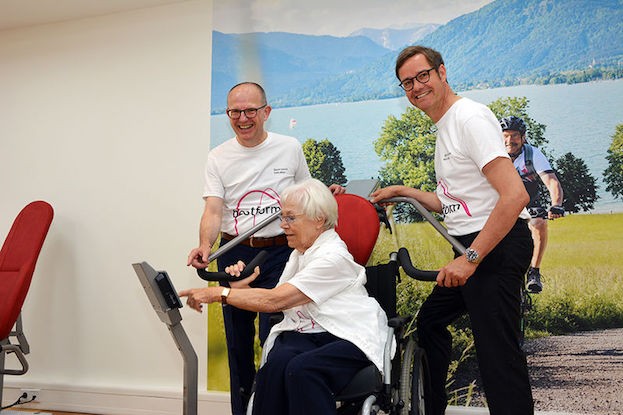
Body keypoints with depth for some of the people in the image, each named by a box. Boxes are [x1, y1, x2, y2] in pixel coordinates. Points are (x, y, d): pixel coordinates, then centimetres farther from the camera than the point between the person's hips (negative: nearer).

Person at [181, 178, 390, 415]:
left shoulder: (333, 257, -15)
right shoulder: (300, 252, 15)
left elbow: (275, 301, -20)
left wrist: (219, 294, -17)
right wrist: (242, 286, -1)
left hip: (347, 338, -6)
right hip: (305, 335, 7)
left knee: (302, 368, -35)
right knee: (278, 361, -27)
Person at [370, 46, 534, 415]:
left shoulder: (471, 117, -14)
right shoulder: (444, 127, 17)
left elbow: (515, 195, -25)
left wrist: (470, 259, -25)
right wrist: (401, 191, 22)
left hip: (497, 245, -11)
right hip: (471, 246, 11)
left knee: (497, 350, -11)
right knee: (431, 321, 21)